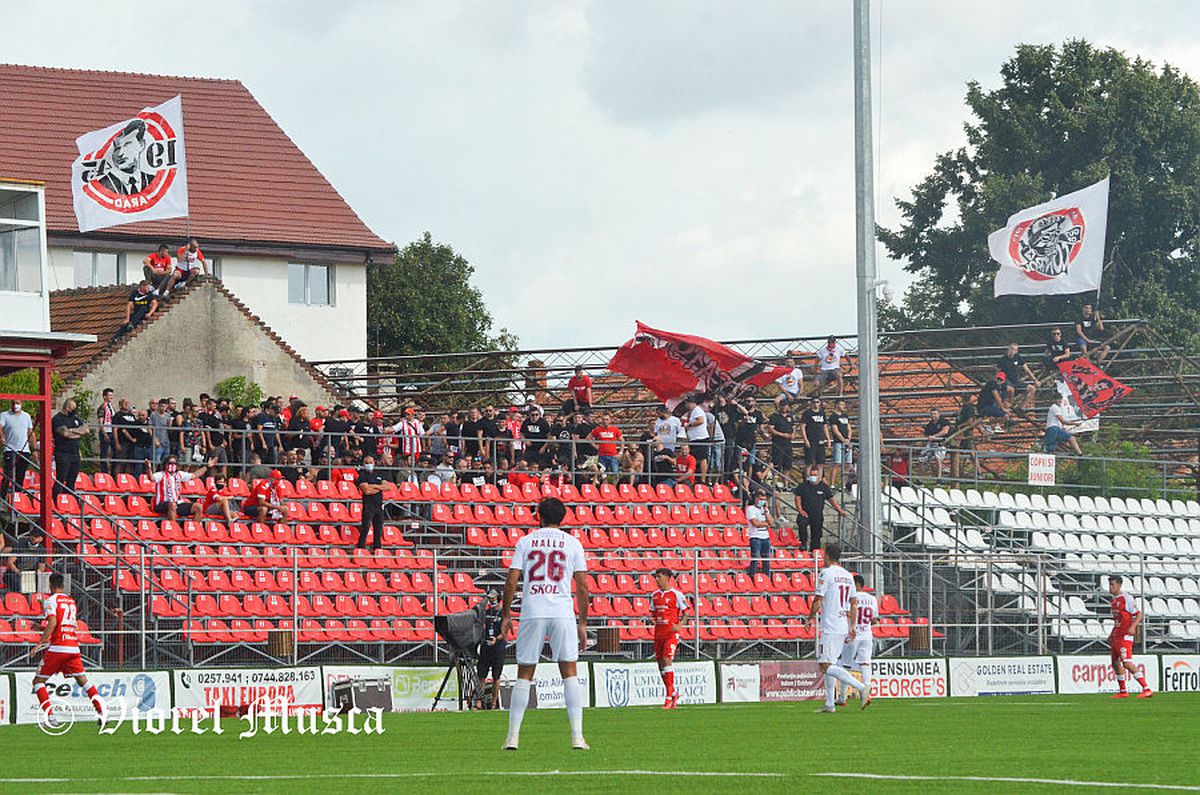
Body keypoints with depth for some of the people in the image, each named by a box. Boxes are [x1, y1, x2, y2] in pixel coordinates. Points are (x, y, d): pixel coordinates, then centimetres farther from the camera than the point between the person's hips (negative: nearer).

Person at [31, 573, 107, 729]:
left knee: (38, 681, 4)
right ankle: (102, 711, 1)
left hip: (57, 647, -6)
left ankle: (50, 716, -10)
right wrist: (43, 628, 34)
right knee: (82, 680, 12)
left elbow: (52, 623, -17)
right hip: (74, 648, 6)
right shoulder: (71, 601, 18)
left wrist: (39, 644, -16)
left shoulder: (50, 600, -3)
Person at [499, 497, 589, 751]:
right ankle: (577, 736, -6)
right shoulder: (572, 543, 7)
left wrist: (506, 615, 10)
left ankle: (513, 736, 3)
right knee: (569, 673, 3)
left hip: (532, 613, 0)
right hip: (563, 612, 0)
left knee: (524, 674, 7)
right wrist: (583, 623, 9)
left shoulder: (526, 542, 7)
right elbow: (582, 586, 3)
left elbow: (511, 580, 1)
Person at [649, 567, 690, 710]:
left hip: (671, 633, -7)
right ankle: (673, 693, 21)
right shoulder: (654, 595, 14)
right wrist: (652, 619, 0)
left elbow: (686, 612, -2)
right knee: (661, 664, 6)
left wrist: (679, 625, -17)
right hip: (659, 632, 7)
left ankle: (669, 697, -16)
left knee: (667, 660, -18)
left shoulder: (676, 594, -4)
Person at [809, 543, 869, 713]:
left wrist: (810, 617, 4)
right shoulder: (847, 575, 14)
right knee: (829, 664, 15)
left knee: (826, 666, -12)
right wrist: (852, 627, 22)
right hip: (843, 627, 9)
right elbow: (853, 604, 17)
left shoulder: (826, 573, -9)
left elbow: (818, 600, -12)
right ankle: (829, 704, 12)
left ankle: (861, 688, -23)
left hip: (829, 628, -9)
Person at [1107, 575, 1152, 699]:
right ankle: (1123, 692, 24)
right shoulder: (1114, 600, 17)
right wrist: (1112, 635, 25)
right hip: (1116, 636, 10)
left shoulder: (1126, 599, -10)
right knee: (1115, 663, 13)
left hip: (1125, 636, -10)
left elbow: (1139, 615, -14)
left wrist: (1133, 626, -30)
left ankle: (1146, 689, -22)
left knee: (1127, 663, -20)